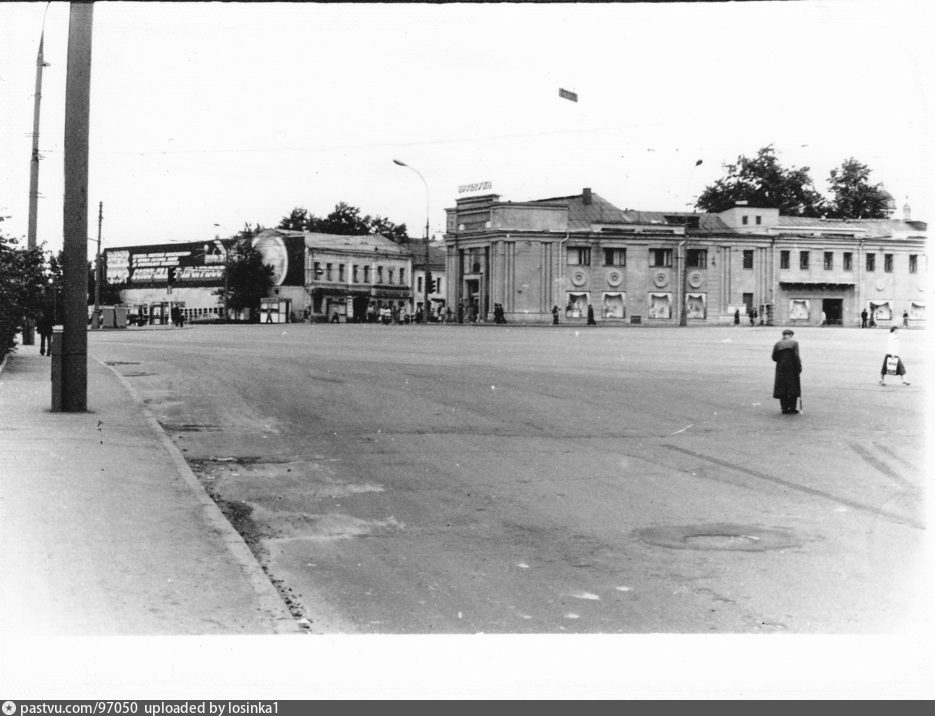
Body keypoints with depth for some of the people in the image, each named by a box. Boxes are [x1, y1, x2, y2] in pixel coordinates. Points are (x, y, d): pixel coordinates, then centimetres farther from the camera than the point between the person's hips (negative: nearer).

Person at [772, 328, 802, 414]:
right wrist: (799, 367, -7)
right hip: (792, 368, -2)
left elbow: (774, 357, 0)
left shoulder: (777, 344, 1)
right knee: (793, 388, 6)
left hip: (780, 369, 2)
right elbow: (796, 356, -13)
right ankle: (792, 409, 4)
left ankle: (785, 408, 6)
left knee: (782, 389, 7)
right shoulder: (794, 343, -6)